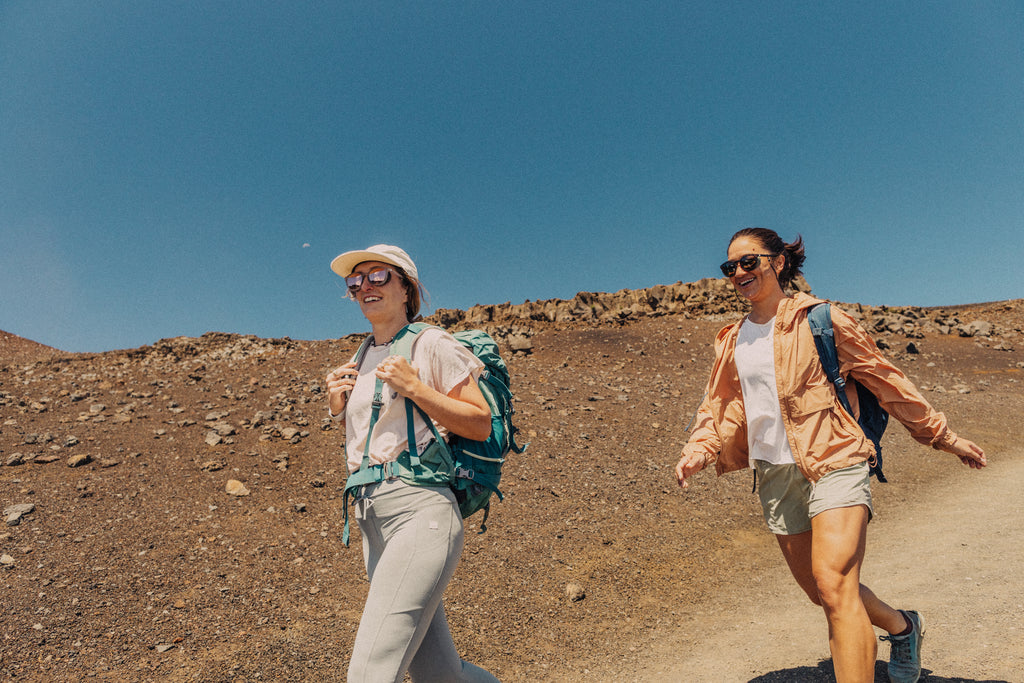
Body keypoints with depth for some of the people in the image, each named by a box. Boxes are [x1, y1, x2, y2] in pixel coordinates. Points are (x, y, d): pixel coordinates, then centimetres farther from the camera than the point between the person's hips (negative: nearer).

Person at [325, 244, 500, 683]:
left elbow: (481, 425, -5)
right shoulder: (358, 363, 19)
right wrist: (338, 407, 8)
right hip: (370, 520, 7)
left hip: (419, 511, -7)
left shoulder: (431, 344, -1)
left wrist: (414, 387, -13)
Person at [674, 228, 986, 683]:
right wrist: (699, 450, -5)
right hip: (774, 475, 5)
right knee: (823, 592, 14)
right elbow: (719, 406, 14)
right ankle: (901, 626, 41)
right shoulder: (731, 342, 11)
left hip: (832, 462, -5)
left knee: (833, 582, -21)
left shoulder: (817, 319, -1)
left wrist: (942, 436, 10)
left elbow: (884, 379, 5)